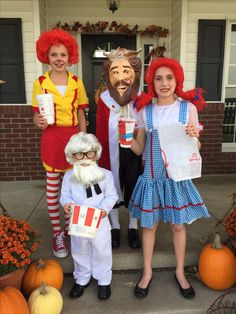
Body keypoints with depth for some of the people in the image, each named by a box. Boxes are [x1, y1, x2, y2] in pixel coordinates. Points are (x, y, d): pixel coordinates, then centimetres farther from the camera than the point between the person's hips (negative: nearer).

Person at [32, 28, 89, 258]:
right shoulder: (40, 83, -2)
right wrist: (39, 122, -20)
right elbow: (37, 116, 3)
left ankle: (69, 227, 30)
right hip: (51, 138, -1)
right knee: (52, 188, 6)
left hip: (73, 137, 2)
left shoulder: (77, 82, 3)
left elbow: (81, 115, 6)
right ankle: (57, 233, 21)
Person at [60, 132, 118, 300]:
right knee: (79, 252, 19)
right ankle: (82, 279, 42)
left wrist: (105, 208, -23)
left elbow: (111, 196, -6)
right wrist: (67, 203, -21)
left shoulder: (105, 174, -10)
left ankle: (104, 281, 36)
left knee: (101, 252, 14)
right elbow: (65, 195, 1)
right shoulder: (69, 176, -6)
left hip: (100, 222, -2)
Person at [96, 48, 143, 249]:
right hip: (113, 152, 0)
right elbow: (101, 132, -5)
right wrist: (103, 159, -5)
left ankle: (133, 227, 35)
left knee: (134, 187, 13)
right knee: (112, 186, 13)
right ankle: (115, 226, 35)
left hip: (134, 152, 1)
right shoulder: (105, 99, -7)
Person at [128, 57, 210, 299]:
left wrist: (194, 136, -18)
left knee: (179, 225, 14)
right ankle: (147, 272, 35)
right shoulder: (145, 110, -2)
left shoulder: (188, 107, -4)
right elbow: (140, 149, 4)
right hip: (152, 176, 1)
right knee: (149, 225, 13)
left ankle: (180, 272, 38)